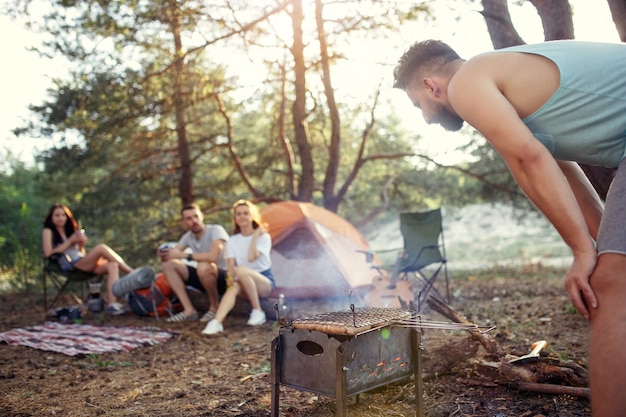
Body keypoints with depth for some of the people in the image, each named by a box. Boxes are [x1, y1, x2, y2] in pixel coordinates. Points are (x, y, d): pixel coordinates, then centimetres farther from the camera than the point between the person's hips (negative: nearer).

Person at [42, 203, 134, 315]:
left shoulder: (69, 230, 28)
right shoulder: (48, 231, 9)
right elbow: (48, 253, -8)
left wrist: (81, 245, 3)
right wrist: (70, 241, -6)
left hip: (83, 263, 7)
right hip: (70, 266, -7)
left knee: (112, 265, -24)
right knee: (101, 247, -26)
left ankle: (112, 303, -39)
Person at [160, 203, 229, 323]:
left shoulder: (216, 230, -17)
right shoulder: (188, 236, 5)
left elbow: (213, 256, -33)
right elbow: (173, 253, -1)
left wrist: (184, 255, -25)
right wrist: (164, 254, -26)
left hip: (225, 277, -7)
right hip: (205, 278, 7)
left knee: (203, 266, -38)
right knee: (168, 264, -6)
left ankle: (215, 307, -12)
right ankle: (189, 310, -13)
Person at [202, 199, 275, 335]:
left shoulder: (263, 237, -5)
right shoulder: (232, 241, 7)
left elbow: (251, 257, -22)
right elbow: (231, 265, -7)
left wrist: (255, 236, -16)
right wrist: (231, 277, -28)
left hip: (265, 282, -3)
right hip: (245, 284, 3)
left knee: (241, 270, -34)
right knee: (233, 287, -34)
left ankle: (258, 312, -25)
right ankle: (216, 322, -50)